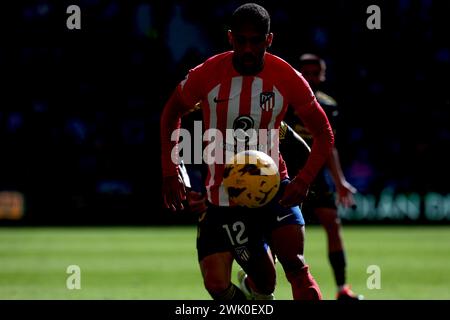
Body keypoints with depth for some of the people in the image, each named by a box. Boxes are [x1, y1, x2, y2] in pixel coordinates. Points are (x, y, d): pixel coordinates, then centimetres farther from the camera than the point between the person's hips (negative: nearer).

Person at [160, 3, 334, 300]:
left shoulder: (288, 78, -8)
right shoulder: (207, 75, -8)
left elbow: (324, 135, 0)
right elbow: (172, 114, 10)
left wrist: (304, 180, -16)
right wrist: (171, 172, 1)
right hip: (223, 195, 0)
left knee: (294, 263, -20)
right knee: (217, 285, -8)